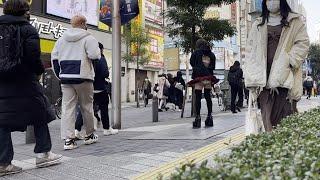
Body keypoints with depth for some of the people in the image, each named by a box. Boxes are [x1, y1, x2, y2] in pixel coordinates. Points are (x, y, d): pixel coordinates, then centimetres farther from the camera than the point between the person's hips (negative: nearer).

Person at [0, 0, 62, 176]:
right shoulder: (27, 29, -3)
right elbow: (33, 56, -14)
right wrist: (40, 71, 2)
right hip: (23, 82, -5)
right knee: (40, 116, 8)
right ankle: (43, 153, 12)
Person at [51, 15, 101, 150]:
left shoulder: (61, 39, 14)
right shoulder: (88, 38, -4)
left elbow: (54, 58, 14)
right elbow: (95, 56, -16)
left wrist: (60, 75, 19)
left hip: (65, 78, 4)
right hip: (83, 78, -4)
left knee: (67, 108, 2)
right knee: (86, 107, 9)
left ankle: (68, 139, -3)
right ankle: (89, 135, 23)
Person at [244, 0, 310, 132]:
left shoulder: (295, 21, 14)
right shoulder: (258, 25, 19)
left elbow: (303, 43, 3)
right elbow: (250, 51, 11)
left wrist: (287, 61, -13)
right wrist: (251, 79, -1)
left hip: (285, 76, -1)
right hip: (264, 76, 2)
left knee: (283, 114, -7)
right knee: (267, 115, -6)